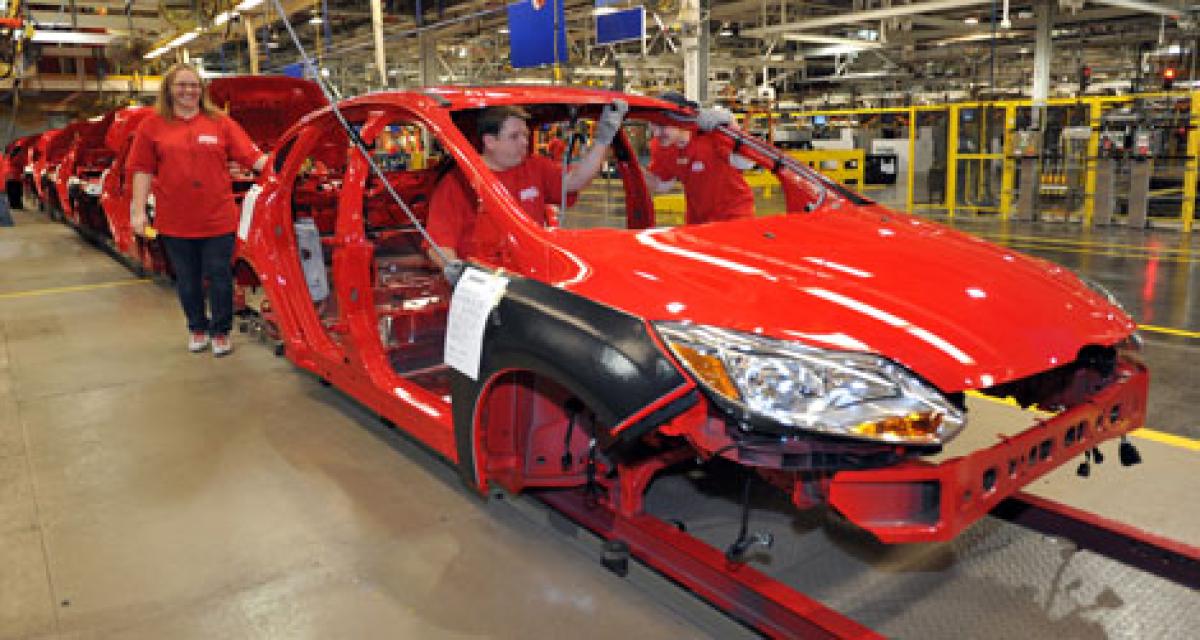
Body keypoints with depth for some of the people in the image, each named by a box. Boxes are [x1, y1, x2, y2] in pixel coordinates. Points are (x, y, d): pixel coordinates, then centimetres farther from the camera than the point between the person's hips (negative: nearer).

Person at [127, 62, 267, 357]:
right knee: (187, 280, 13)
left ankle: (220, 331, 21)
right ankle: (197, 328, 31)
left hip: (218, 219, -1)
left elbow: (251, 156, -1)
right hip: (175, 221, 1)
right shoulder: (152, 125, 4)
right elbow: (143, 170, 3)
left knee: (219, 277, 6)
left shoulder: (220, 123, 4)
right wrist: (138, 210, -1)